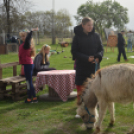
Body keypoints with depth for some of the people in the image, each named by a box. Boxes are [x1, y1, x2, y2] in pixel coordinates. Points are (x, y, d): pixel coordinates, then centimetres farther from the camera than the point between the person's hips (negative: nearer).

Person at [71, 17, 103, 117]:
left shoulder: (96, 36, 3)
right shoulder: (78, 36, -3)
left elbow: (101, 49, 8)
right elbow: (74, 51, -4)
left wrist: (98, 57, -14)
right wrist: (86, 58, -16)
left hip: (94, 66, 2)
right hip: (81, 66, -1)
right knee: (80, 87, 3)